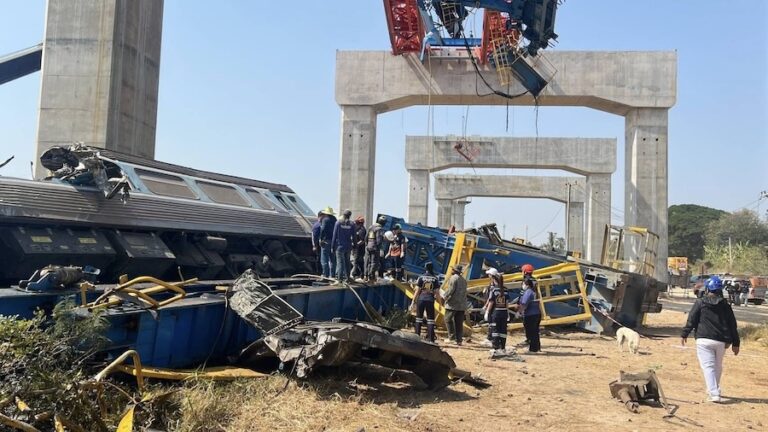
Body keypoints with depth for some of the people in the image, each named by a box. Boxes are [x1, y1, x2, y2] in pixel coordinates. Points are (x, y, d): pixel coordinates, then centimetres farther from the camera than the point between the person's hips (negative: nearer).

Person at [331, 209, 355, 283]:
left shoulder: (338, 223, -5)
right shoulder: (351, 224, 0)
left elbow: (334, 235, -4)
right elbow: (353, 236, 3)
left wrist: (333, 246, 1)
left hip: (340, 246, -3)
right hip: (348, 246, 3)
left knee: (340, 262, -3)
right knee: (347, 262, 14)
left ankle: (339, 279, -8)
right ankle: (347, 277, 19)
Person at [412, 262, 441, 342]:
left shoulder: (421, 277, 1)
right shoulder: (435, 278, 4)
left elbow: (417, 291, -2)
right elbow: (437, 293, 2)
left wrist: (413, 301, 3)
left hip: (421, 300, 0)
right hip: (430, 300, 0)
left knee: (419, 318, 11)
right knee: (430, 320, 4)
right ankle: (430, 339, -1)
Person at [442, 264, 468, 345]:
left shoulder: (453, 278, -9)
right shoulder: (463, 280, 17)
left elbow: (450, 290, -16)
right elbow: (464, 292, 17)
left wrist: (444, 297, -5)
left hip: (453, 304, -7)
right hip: (462, 305, 8)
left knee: (448, 319, 2)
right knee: (459, 322, 7)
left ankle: (451, 336, -4)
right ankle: (459, 340, 7)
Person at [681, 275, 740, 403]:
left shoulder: (700, 303, -2)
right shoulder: (725, 305, 9)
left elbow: (691, 320, -5)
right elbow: (732, 325, 10)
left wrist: (684, 334, 3)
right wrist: (735, 343, 16)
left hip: (704, 340, -4)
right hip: (721, 341, 4)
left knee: (708, 366, -5)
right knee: (717, 367, 20)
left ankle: (714, 394, -16)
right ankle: (713, 390, 32)